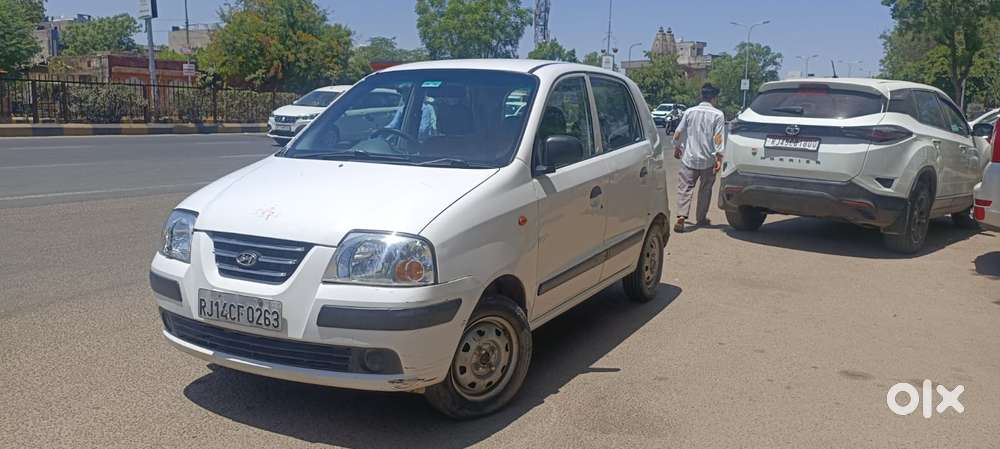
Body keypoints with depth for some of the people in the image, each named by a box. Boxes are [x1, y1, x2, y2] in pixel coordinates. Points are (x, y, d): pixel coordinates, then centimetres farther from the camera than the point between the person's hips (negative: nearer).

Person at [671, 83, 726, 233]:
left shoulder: (689, 112, 2)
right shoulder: (718, 115, -5)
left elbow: (678, 133, 5)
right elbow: (719, 137, -11)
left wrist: (677, 148, 21)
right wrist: (719, 157, -9)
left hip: (689, 158, 1)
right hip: (708, 160, -1)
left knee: (684, 188, -2)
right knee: (705, 189, 15)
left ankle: (681, 216, -21)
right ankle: (702, 218, 23)